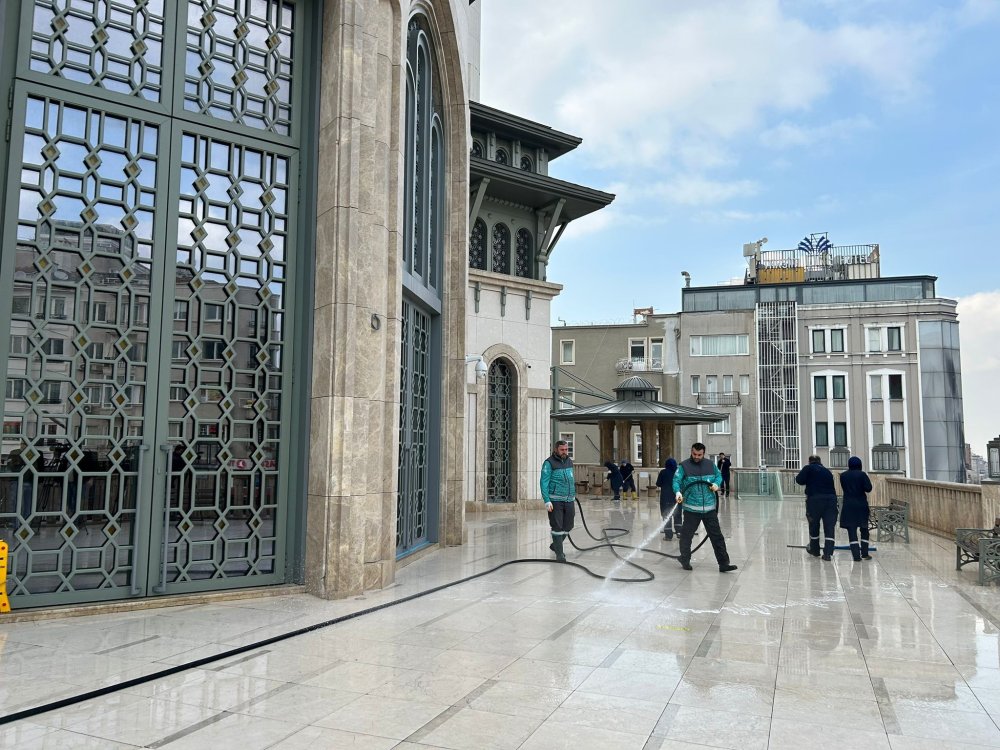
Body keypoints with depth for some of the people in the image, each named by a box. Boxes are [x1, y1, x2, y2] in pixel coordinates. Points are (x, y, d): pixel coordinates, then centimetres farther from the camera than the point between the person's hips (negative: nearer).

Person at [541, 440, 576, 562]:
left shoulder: (569, 462, 13)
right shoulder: (549, 463, -7)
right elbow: (543, 482, -10)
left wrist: (574, 497, 22)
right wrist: (547, 501, -16)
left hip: (569, 500, 6)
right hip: (555, 501, -6)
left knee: (568, 526, 11)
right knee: (557, 527, -3)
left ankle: (555, 545, 34)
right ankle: (559, 553, 7)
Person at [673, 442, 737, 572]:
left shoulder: (710, 464, 8)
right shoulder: (684, 466, -3)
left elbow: (718, 476, 20)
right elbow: (676, 480, -10)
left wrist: (716, 484, -3)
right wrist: (678, 492, -29)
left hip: (710, 508, 3)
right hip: (691, 508, -3)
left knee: (717, 536, 4)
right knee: (686, 535, 6)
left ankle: (723, 564, 10)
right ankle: (685, 561, 24)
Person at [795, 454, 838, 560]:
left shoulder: (808, 468, 5)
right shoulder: (827, 471, 20)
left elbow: (799, 480, -4)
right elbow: (831, 487, 21)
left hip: (815, 499, -3)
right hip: (831, 499, 3)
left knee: (814, 525, 14)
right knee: (830, 527, 4)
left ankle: (815, 550, 29)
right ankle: (828, 553, -2)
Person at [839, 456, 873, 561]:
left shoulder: (843, 476, 4)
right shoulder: (862, 475, -5)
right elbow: (868, 489, -9)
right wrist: (868, 479, 7)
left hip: (848, 506, 1)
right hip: (861, 505, -1)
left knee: (852, 531, -1)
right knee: (864, 530, 15)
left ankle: (856, 555, -6)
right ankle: (865, 553, 16)